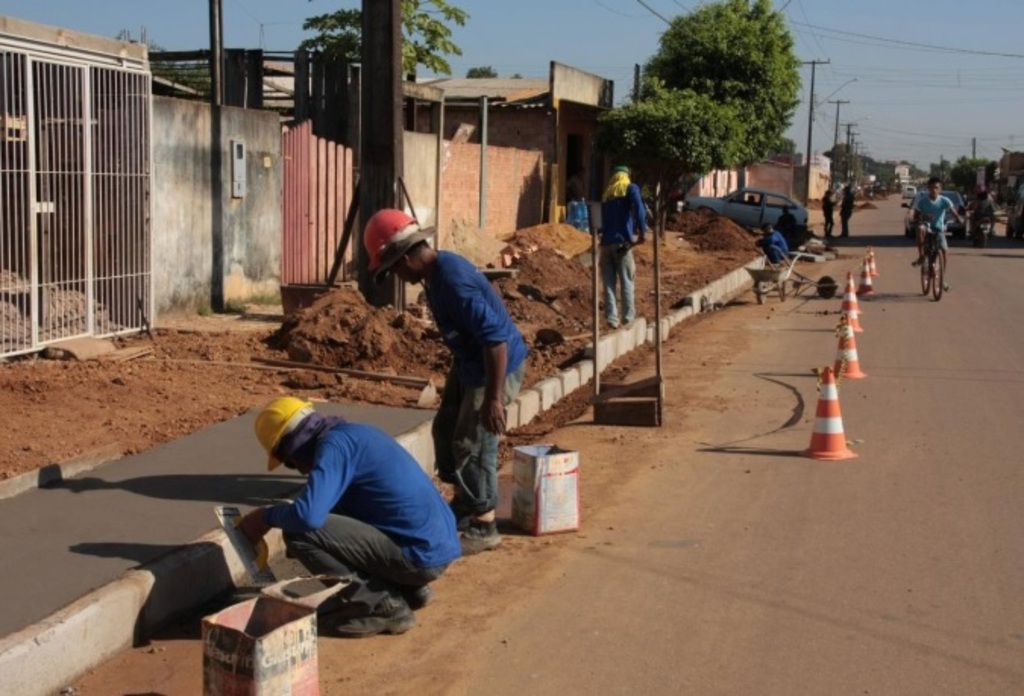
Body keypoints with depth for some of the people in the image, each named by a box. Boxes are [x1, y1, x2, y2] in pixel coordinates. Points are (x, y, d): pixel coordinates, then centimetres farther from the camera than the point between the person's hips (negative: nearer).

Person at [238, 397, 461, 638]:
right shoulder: (353, 434, 17)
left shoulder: (333, 444, -12)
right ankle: (409, 588, 17)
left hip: (420, 554, -10)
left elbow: (308, 516, -25)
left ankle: (383, 606, -5)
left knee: (298, 532, -11)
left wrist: (265, 516, -5)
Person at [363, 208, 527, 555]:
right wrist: (454, 380, 25)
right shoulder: (438, 271, 2)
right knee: (446, 429, 18)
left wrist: (493, 398, -28)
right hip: (470, 362, 10)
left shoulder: (453, 281, -29)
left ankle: (484, 526, 11)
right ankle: (464, 503, 34)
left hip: (497, 367, -10)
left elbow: (496, 339, -31)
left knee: (473, 446, -4)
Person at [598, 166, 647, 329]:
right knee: (626, 282, 0)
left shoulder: (606, 194, 20)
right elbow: (638, 207, -13)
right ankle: (629, 317, -1)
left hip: (606, 242, 4)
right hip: (622, 242, -4)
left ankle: (612, 318, -2)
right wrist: (642, 231, -15)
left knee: (609, 283, 3)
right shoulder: (630, 188, 5)